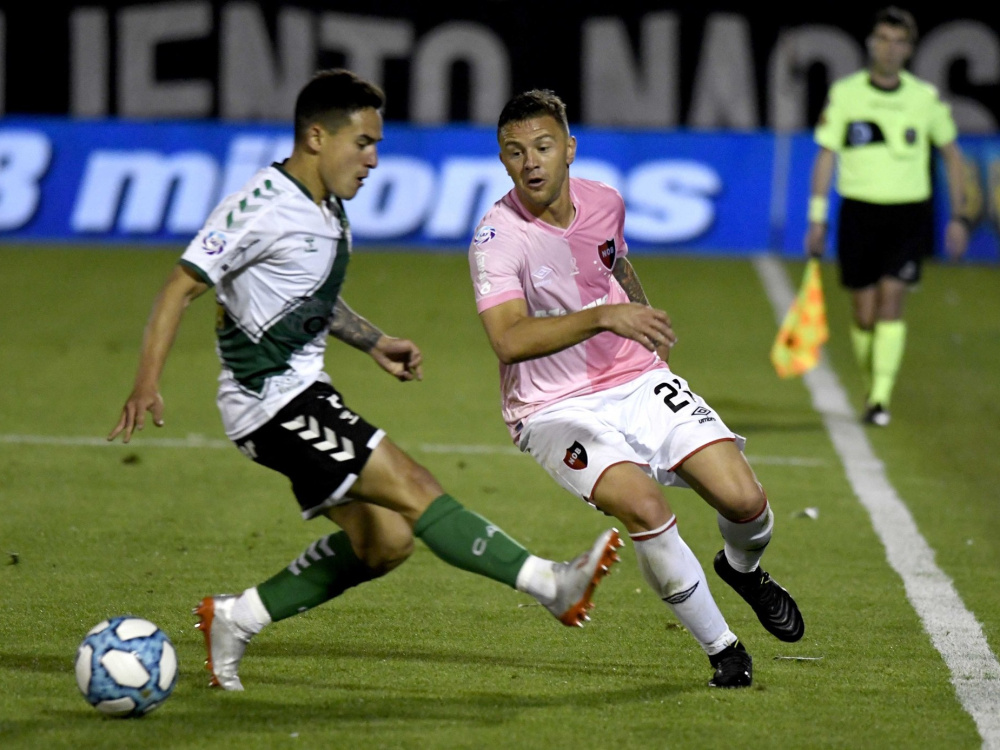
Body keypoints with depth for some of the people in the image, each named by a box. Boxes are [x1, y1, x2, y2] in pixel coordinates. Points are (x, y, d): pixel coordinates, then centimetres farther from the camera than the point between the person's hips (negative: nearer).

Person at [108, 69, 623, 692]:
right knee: (412, 488, -16)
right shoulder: (262, 209, -16)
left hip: (307, 394, 10)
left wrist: (375, 343, 17)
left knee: (384, 541, 6)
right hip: (270, 401, -10)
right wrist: (147, 384, -24)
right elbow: (181, 287, -15)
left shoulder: (329, 210, 12)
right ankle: (552, 584, -19)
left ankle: (236, 619, 14)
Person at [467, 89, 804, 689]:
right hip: (555, 410, -5)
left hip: (639, 383, 5)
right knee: (643, 506, -30)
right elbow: (509, 341, -34)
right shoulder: (498, 239, -18)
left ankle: (744, 570, 28)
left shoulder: (605, 202, 1)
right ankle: (723, 650, -11)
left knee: (745, 500, -11)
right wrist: (605, 317, -43)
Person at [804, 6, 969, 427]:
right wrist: (817, 220, -1)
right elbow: (825, 156, 3)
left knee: (891, 302, -14)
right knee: (864, 314, 2)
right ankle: (872, 388, 24)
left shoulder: (926, 98, 2)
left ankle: (880, 401, -14)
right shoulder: (844, 94, -1)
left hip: (909, 217, 0)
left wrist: (958, 216, 9)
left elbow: (951, 153, 13)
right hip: (859, 214, 0)